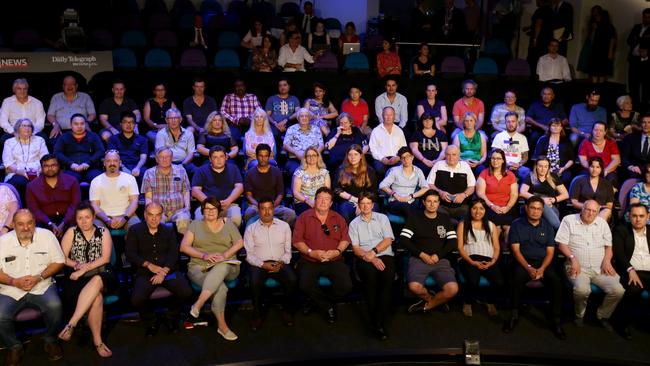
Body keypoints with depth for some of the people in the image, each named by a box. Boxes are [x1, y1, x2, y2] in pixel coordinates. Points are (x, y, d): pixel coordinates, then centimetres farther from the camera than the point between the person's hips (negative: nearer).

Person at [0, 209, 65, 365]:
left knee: (55, 306, -29)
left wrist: (39, 277, -14)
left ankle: (50, 340, 2)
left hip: (41, 287, -1)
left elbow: (58, 261, 0)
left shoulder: (47, 235, -3)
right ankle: (14, 347, 6)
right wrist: (14, 282, -17)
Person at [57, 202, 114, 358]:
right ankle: (97, 341, -28)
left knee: (95, 282, -40)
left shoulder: (103, 232, 8)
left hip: (101, 276, 0)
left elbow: (105, 258, -2)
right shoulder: (71, 232, 9)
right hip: (77, 278, 0)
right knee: (97, 297, -34)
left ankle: (72, 323, -39)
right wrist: (76, 265, -13)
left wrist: (85, 268, -13)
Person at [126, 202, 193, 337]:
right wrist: (149, 265, -13)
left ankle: (172, 318, 7)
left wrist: (164, 271, -15)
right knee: (137, 299, -29)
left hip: (169, 270, 1)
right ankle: (150, 323, 4)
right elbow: (130, 253, 0)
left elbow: (173, 254, 3)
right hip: (145, 273, -1)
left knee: (186, 292, -24)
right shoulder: (135, 230, 10)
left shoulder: (169, 231, 15)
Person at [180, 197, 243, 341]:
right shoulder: (195, 224, 16)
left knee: (221, 267, -40)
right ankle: (222, 325, -27)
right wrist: (204, 255, -10)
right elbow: (184, 246, 5)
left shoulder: (227, 223, 18)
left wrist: (225, 255, -11)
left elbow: (240, 243, 7)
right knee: (221, 288, -34)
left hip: (227, 266, 1)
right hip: (199, 267, -1)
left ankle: (198, 304, -43)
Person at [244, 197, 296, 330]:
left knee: (292, 279, -29)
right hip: (259, 264, -1)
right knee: (255, 282, -33)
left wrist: (281, 262, -9)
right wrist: (263, 264, -13)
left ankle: (287, 311, -6)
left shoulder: (284, 226, 14)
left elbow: (288, 250, 11)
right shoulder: (251, 228, 9)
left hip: (280, 263, 1)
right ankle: (257, 314, -11)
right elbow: (248, 254, 2)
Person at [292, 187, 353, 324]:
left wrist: (337, 251, -11)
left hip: (334, 261, 2)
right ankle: (328, 307, 0)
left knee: (346, 286, -21)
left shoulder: (338, 218, 13)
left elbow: (345, 239, 9)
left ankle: (320, 302, 8)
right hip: (309, 261, -1)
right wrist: (311, 252, -15)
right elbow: (296, 241, -2)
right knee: (305, 286, -29)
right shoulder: (304, 217, 4)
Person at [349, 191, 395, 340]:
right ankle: (375, 321, -29)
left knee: (388, 275, -33)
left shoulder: (382, 218, 17)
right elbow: (356, 248, 4)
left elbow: (388, 240, 6)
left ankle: (378, 322, -30)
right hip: (365, 258, 0)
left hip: (384, 255, 1)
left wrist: (373, 252, -10)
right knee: (370, 273, -36)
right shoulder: (354, 224, 15)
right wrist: (370, 258, -13)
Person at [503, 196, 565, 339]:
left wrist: (542, 269, -13)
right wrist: (528, 268, -16)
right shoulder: (517, 224, 5)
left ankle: (555, 320, -19)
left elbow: (550, 251, 6)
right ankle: (514, 316, -23)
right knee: (517, 278, -34)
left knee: (556, 281, -28)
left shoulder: (547, 226, 11)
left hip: (543, 262, 2)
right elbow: (515, 249, -3)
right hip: (523, 262, -2)